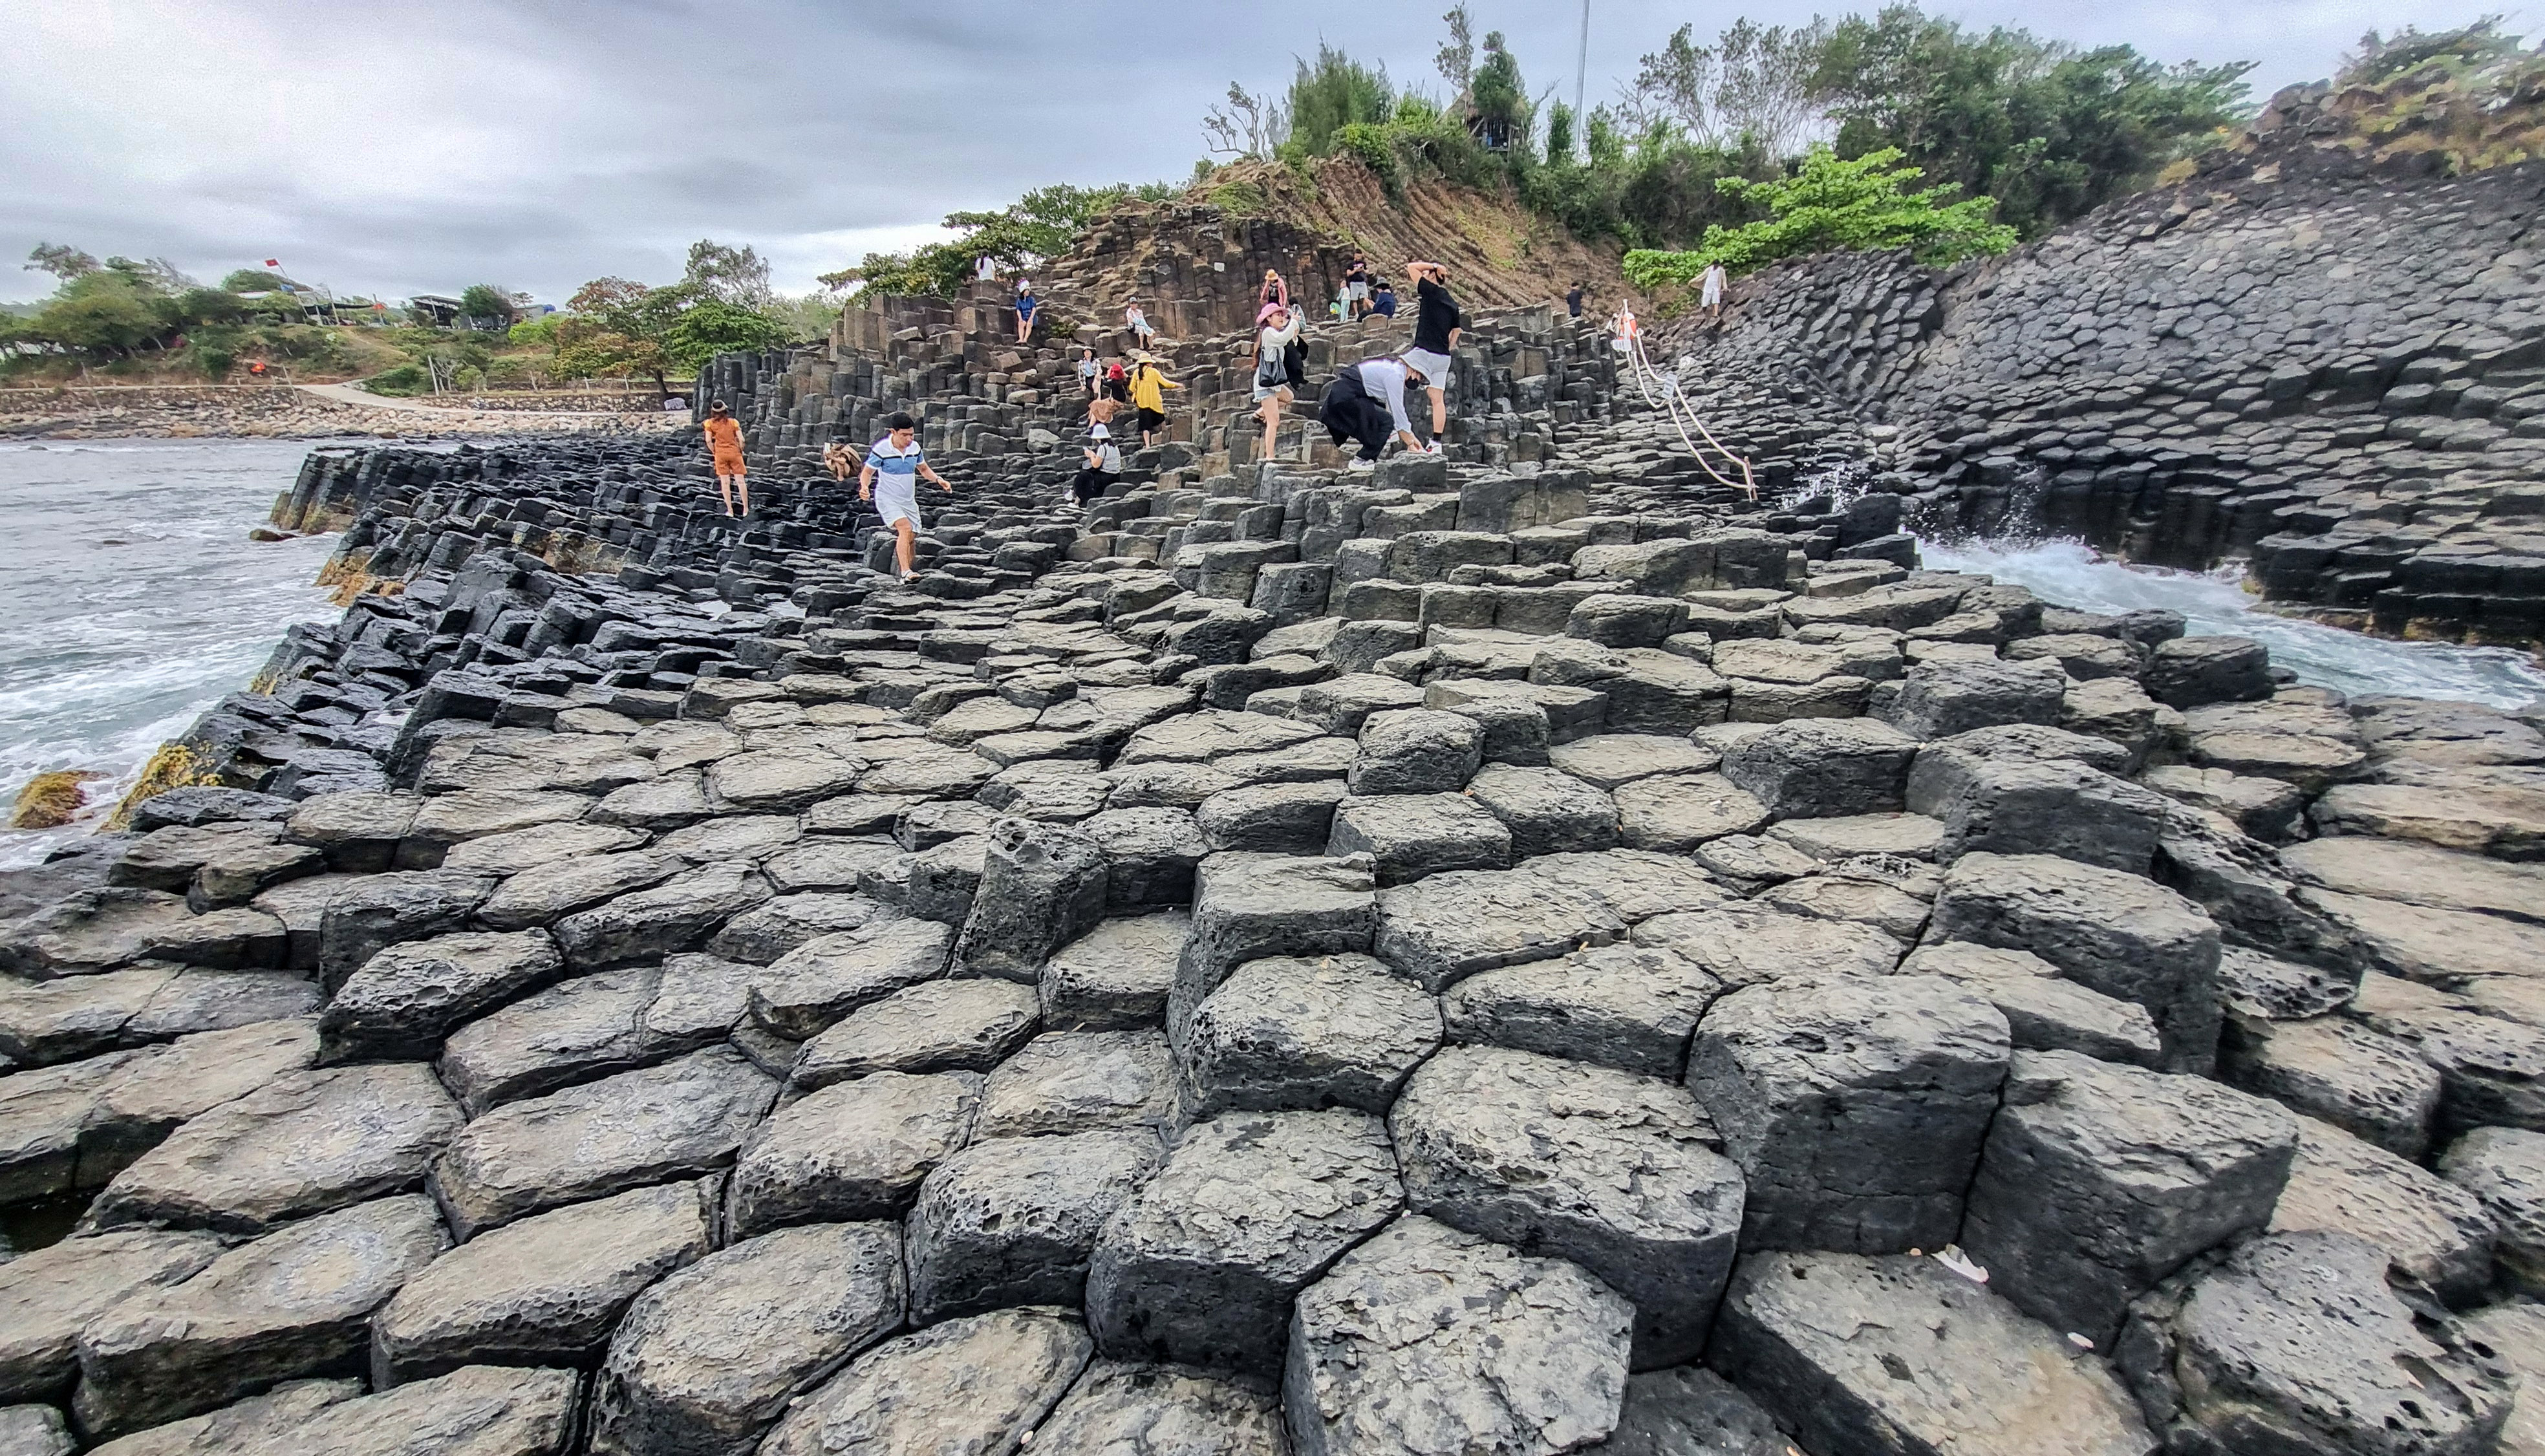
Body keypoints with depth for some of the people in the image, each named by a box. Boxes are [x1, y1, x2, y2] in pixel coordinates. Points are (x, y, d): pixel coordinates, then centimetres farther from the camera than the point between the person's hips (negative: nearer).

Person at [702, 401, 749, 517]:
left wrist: (714, 452, 6)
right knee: (741, 481, 3)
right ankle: (746, 509, 5)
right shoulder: (733, 422, 1)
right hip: (734, 453, 0)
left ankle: (730, 510, 4)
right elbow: (741, 439, -5)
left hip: (720, 454, 0)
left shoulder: (710, 423, 0)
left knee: (725, 482, 4)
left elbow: (708, 440, -8)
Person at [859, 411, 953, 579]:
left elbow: (923, 468, 18)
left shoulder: (915, 447, 1)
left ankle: (905, 577, 19)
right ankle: (905, 571, -34)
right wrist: (864, 487, -24)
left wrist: (939, 480, 0)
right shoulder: (880, 449, -14)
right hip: (887, 499, -6)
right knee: (905, 528, -28)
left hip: (909, 501, 6)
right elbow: (867, 471, -4)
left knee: (911, 539, 3)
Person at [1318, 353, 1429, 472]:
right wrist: (1410, 443, -5)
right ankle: (1362, 461, -4)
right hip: (1344, 398, -10)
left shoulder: (1392, 368, 17)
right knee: (1385, 421, -11)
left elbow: (1396, 409, 21)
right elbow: (1398, 412, -13)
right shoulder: (1395, 375, -13)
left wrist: (1411, 437, 19)